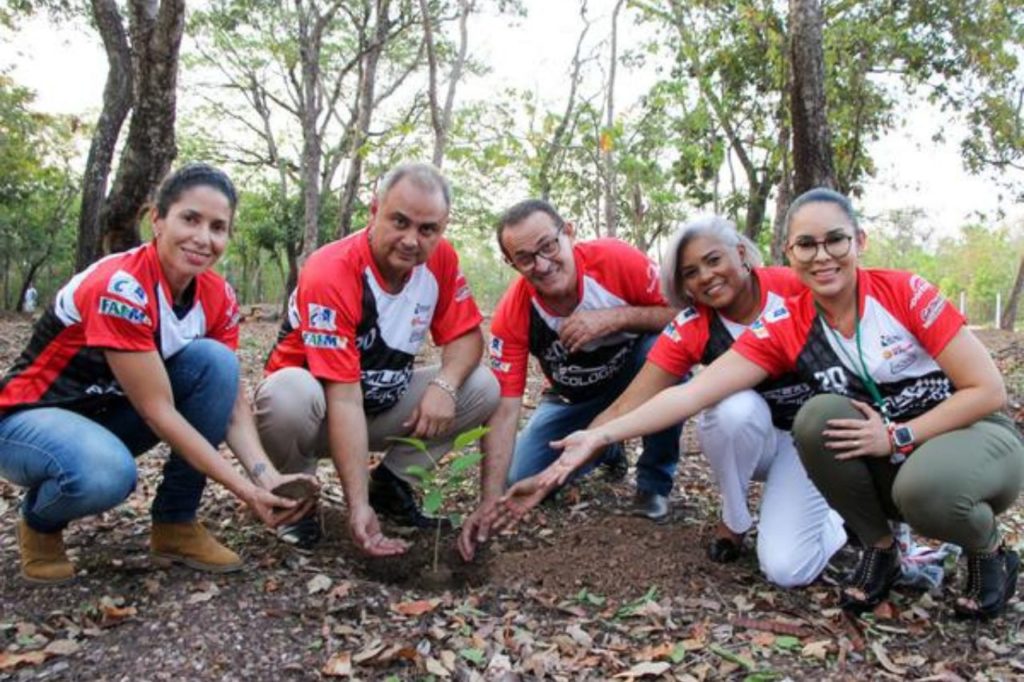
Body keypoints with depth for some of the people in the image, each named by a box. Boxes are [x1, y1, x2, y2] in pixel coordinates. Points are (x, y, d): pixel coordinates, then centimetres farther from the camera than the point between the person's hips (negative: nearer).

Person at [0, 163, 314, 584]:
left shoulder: (217, 297, -9)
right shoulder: (121, 286, -30)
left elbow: (231, 399, -9)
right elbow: (158, 410, -29)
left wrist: (265, 475, -25)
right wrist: (246, 491, -30)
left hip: (111, 414, 6)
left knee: (216, 360, -19)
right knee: (106, 473, -39)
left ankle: (175, 523, -7)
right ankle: (40, 523, 1)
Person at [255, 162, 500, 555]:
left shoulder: (439, 259, -11)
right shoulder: (331, 274, -29)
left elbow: (466, 335, -4)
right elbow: (344, 399, -33)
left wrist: (444, 384, -28)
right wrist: (358, 506, -36)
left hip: (383, 407, 6)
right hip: (320, 411, -5)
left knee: (483, 387, -10)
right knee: (289, 394, -38)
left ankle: (390, 483, 5)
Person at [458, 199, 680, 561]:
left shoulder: (616, 259, -30)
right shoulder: (511, 316, -27)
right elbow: (503, 409, -27)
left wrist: (616, 317, -39)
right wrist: (489, 501, -34)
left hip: (635, 374, -1)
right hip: (574, 399, 2)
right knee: (522, 481, -10)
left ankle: (654, 483, -12)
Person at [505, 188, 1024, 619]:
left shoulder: (904, 293, -17)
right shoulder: (783, 329, -12)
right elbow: (693, 392, -20)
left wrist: (898, 436, -22)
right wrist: (602, 434, -28)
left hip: (976, 433, -2)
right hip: (883, 466, 3)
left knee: (923, 488, -37)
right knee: (818, 416, -27)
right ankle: (879, 550, -3)